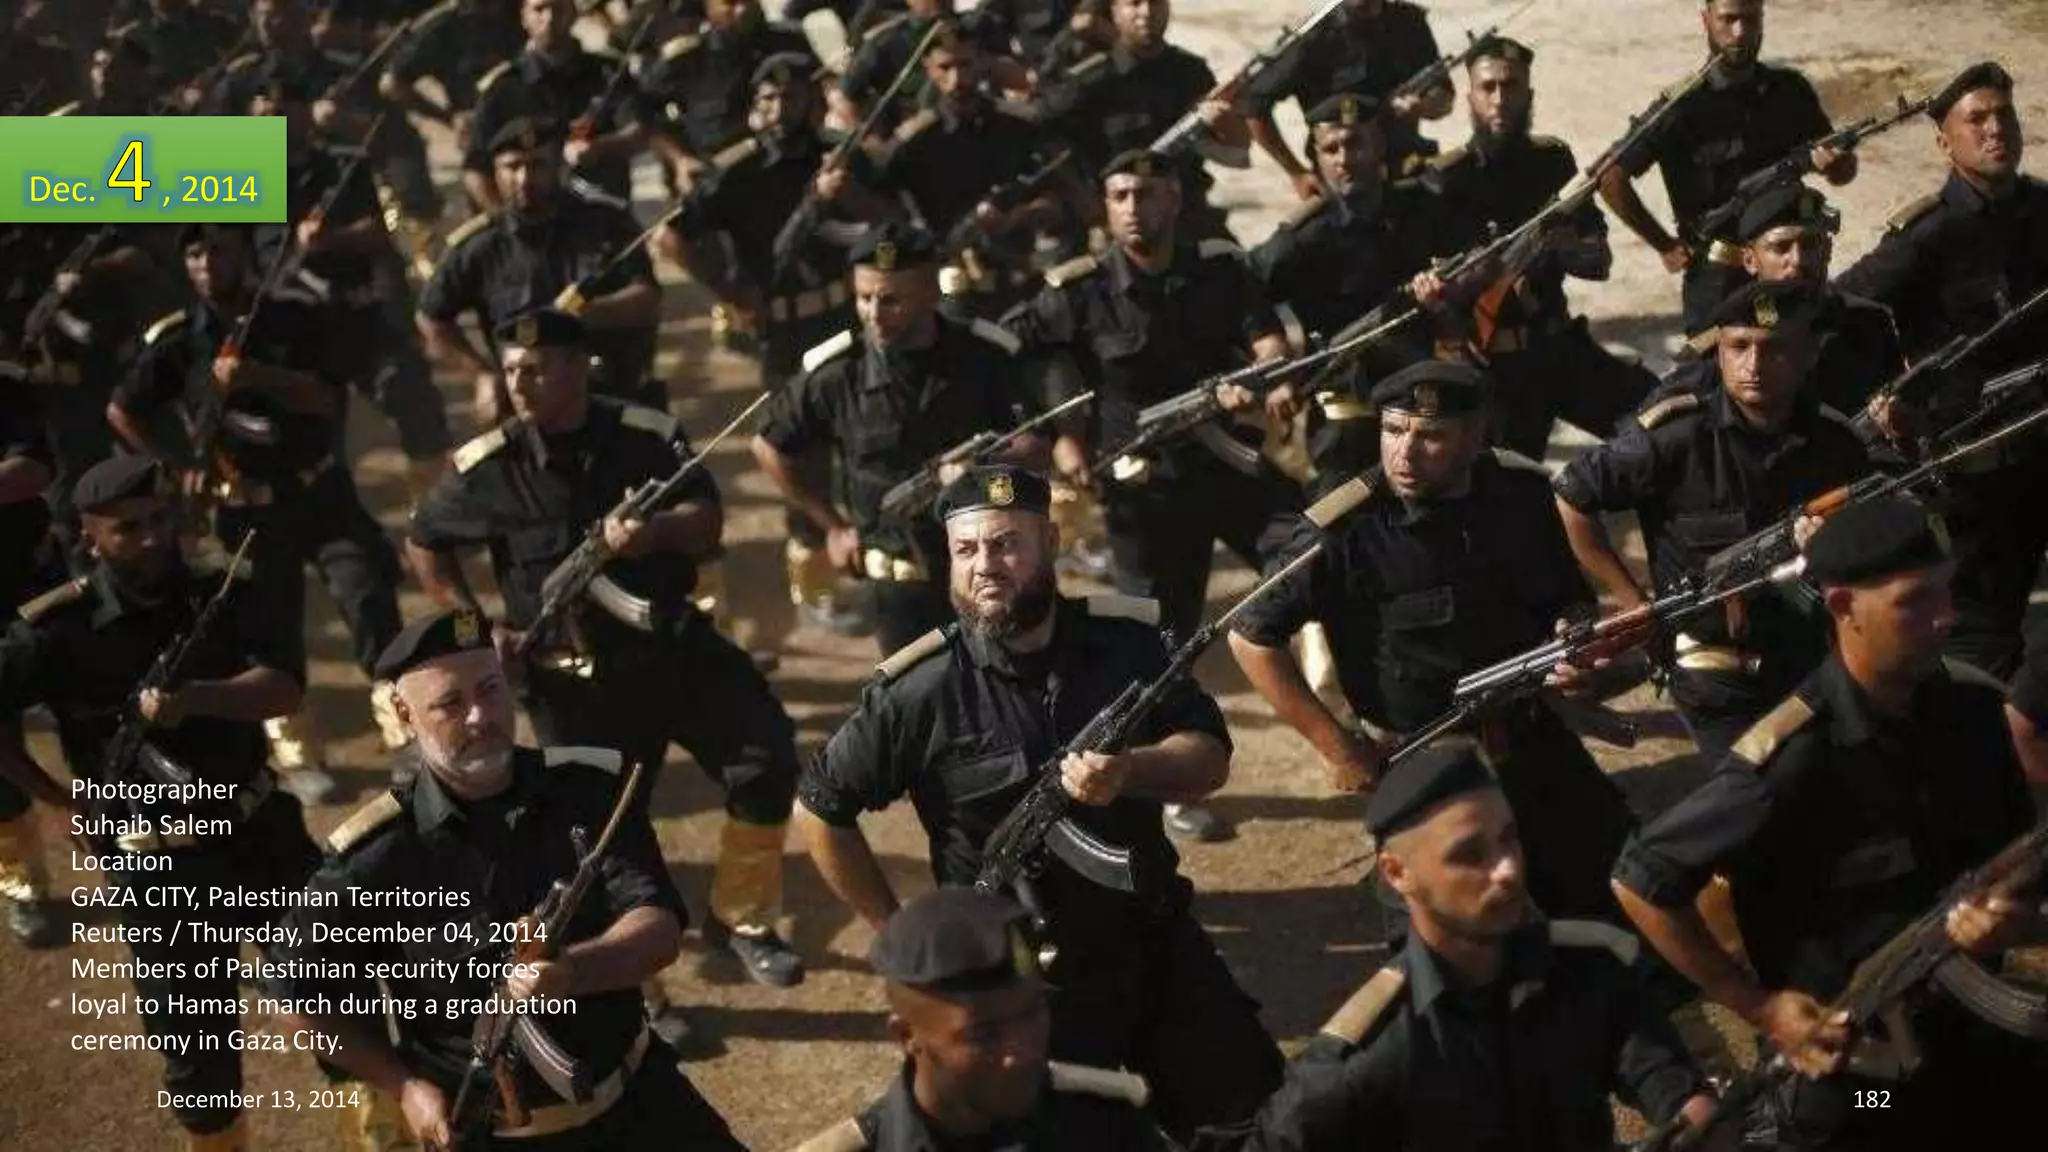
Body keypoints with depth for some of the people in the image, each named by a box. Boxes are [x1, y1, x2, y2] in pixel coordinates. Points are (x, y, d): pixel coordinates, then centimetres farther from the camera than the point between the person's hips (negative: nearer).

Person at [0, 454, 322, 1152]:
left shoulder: (227, 594, -4)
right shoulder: (58, 628, -12)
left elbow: (285, 688, -16)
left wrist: (194, 698, -32)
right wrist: (64, 801, -3)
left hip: (263, 831, 3)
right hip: (158, 865, -2)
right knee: (195, 1044, 10)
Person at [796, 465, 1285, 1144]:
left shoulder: (1127, 641, -7)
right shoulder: (922, 690, -16)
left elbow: (1210, 758, -9)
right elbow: (820, 811, -8)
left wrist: (1129, 772, -30)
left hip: (1158, 945, 4)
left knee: (1254, 1118, 15)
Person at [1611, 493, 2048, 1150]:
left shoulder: (1976, 709, -6)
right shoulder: (1789, 759, -24)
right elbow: (1641, 883, -17)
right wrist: (1760, 1008, -13)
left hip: (1989, 1047, 5)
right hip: (1853, 1084, -5)